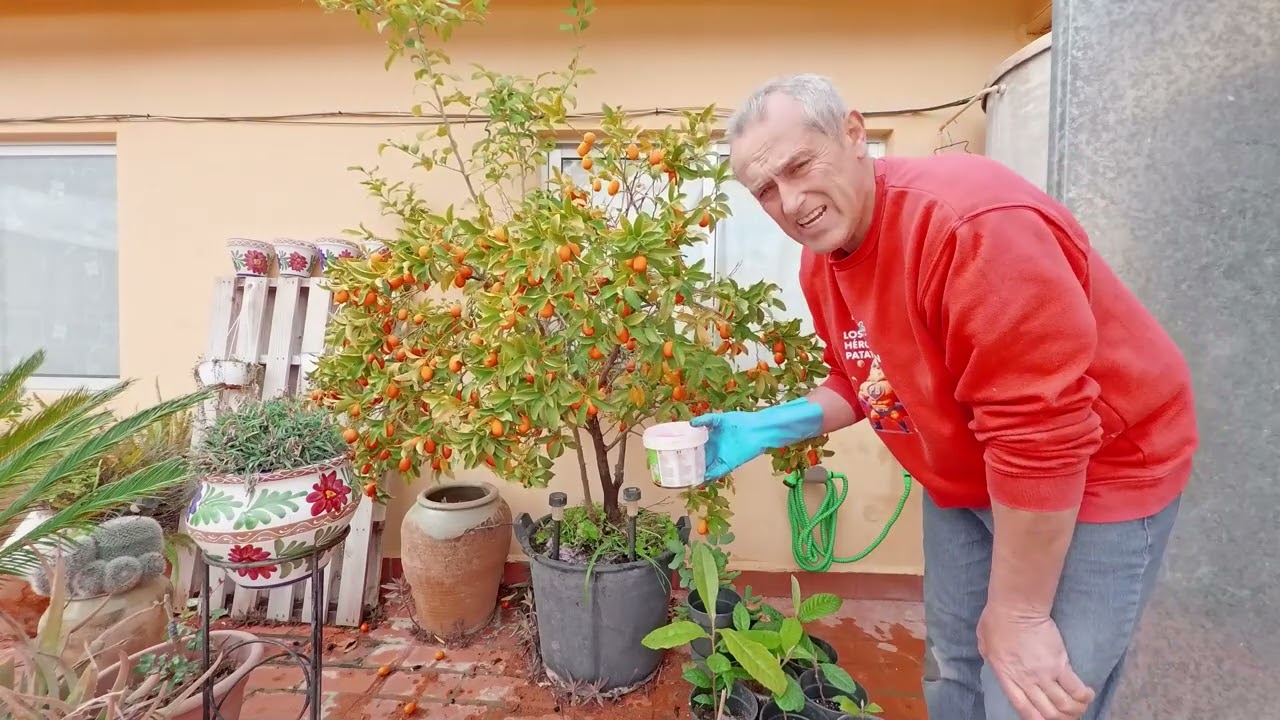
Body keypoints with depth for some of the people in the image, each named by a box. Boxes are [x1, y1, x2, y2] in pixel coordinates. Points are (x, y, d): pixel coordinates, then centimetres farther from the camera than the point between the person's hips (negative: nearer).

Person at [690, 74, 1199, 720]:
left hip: (1094, 479, -6)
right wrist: (771, 427, -7)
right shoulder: (819, 262, -4)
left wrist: (1018, 613, -20)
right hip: (964, 484, 7)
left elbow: (1041, 435, -29)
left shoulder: (972, 224, -31)